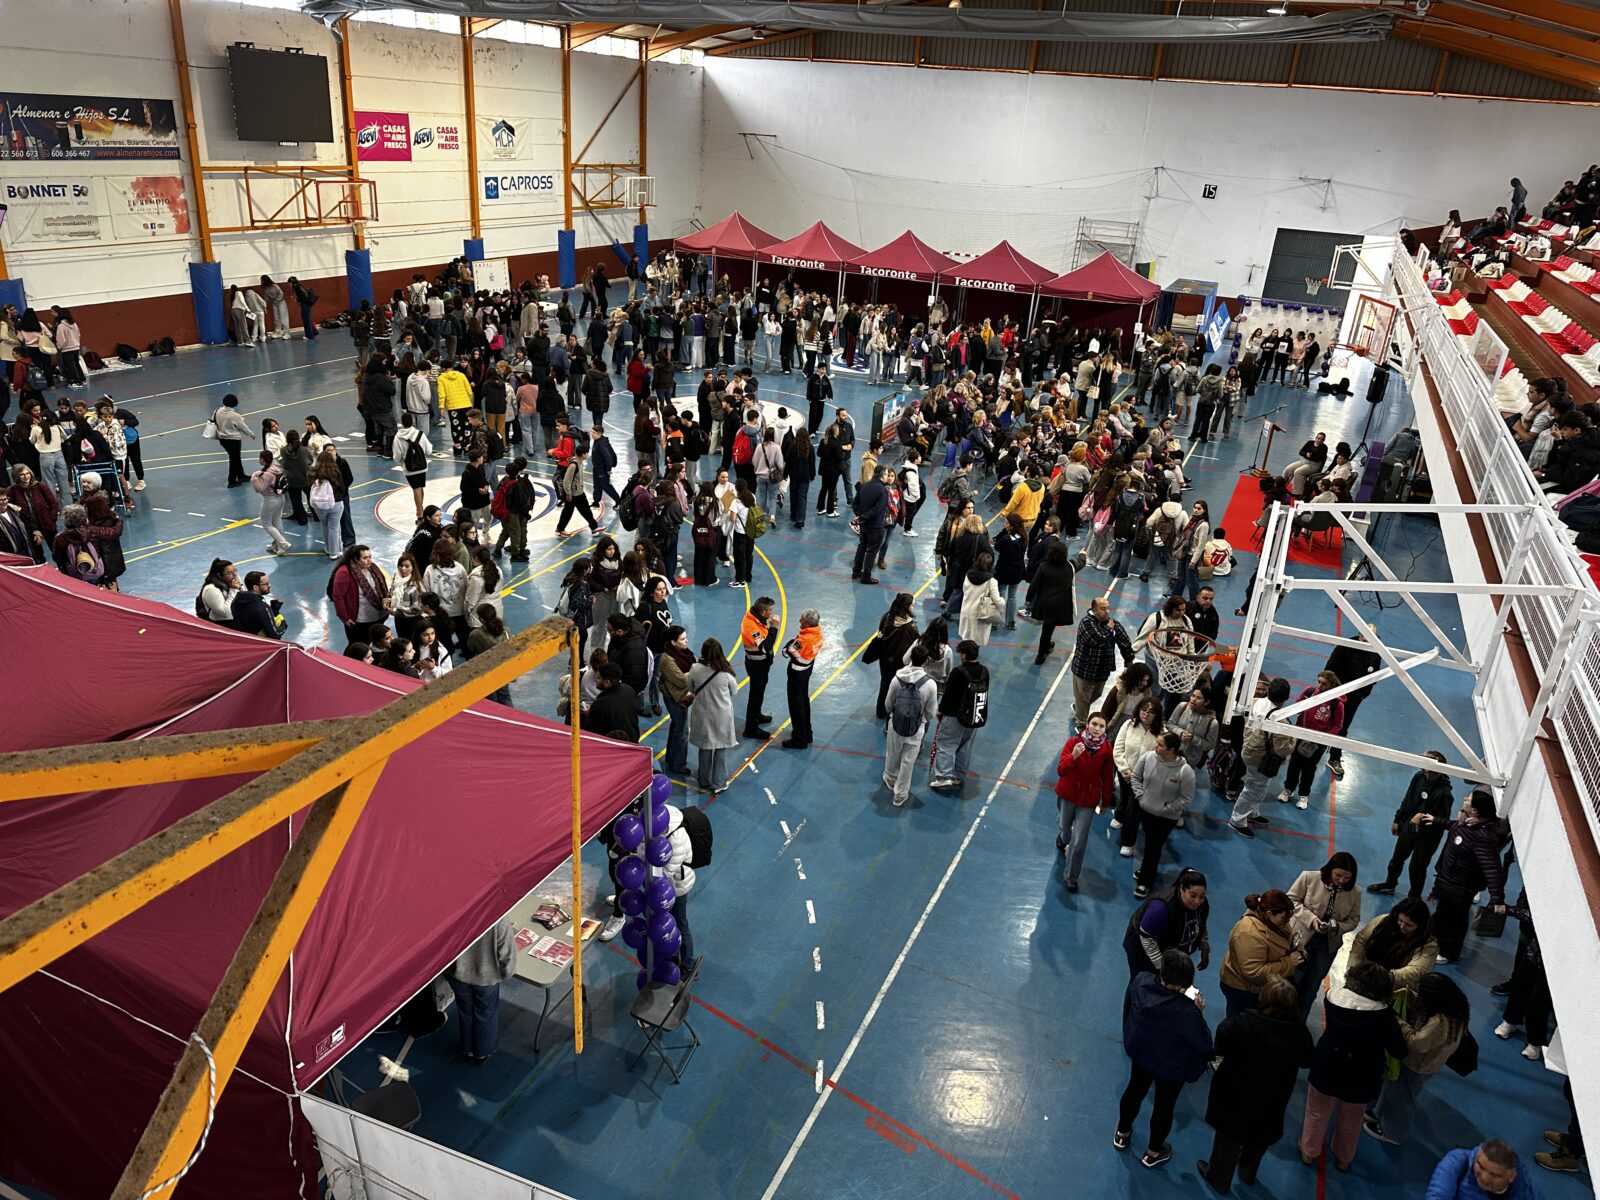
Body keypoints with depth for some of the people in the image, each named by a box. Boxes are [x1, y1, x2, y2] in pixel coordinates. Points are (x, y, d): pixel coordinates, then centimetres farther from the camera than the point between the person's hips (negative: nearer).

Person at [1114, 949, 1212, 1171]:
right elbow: (1204, 1044, -24)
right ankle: (1153, 1153, 48)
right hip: (1171, 1066, -4)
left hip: (1139, 1052, 4)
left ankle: (1122, 1134, 55)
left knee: (1135, 1090, 30)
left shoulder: (1140, 981, -26)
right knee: (1164, 1106, 23)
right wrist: (1198, 1013, -16)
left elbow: (1128, 1007, -3)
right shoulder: (1186, 1011, -41)